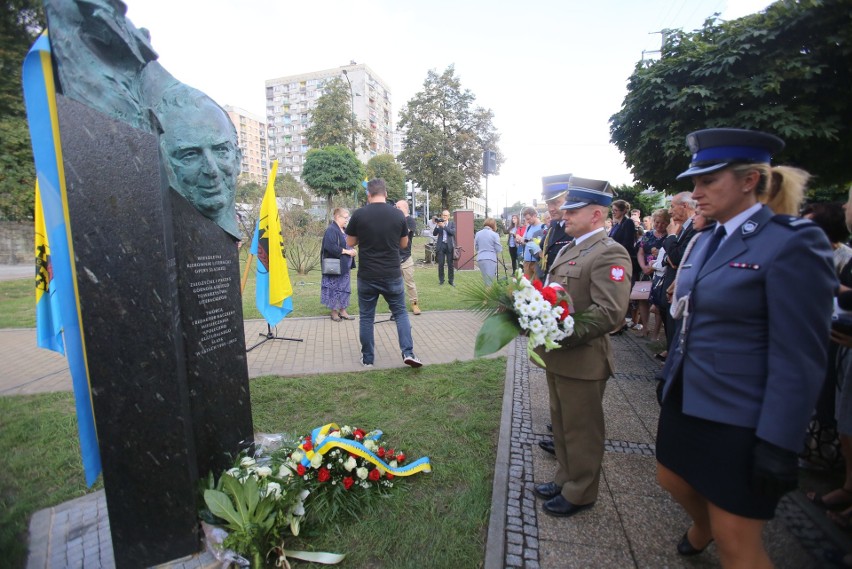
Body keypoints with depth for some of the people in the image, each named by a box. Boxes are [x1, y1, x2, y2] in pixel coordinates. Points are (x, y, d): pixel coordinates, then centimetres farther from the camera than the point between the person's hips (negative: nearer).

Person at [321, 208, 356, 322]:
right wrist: (346, 251, -21)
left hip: (344, 265, 9)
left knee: (344, 288, 12)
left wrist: (351, 251, 2)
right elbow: (331, 247, -26)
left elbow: (347, 244, 24)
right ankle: (334, 312, 14)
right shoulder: (331, 230, -15)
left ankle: (342, 311, 21)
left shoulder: (343, 230, 14)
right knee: (335, 288, 1)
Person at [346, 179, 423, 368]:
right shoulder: (398, 214, -2)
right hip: (392, 275, 1)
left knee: (366, 317, 12)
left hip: (367, 276, -1)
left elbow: (350, 243, 5)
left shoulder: (358, 214, -6)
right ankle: (408, 353, 5)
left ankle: (367, 358, 20)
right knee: (400, 312, 15)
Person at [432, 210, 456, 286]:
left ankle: (450, 280, 10)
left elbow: (453, 232, -12)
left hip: (449, 246, 0)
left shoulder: (452, 224, 6)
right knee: (441, 264, 2)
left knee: (450, 264, 2)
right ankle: (441, 280, 12)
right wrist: (437, 225, -15)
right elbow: (434, 234, -1)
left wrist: (444, 226, -18)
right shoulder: (439, 223, 6)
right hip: (441, 245, 0)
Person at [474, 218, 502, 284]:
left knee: (486, 280, 15)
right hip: (490, 259, -5)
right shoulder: (494, 234, -6)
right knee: (490, 281, -2)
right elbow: (499, 249, -4)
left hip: (480, 259, 5)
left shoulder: (478, 234, 7)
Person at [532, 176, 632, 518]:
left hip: (582, 360, -9)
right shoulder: (567, 249, 12)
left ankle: (580, 493, 31)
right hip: (557, 357, 9)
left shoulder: (609, 253, -17)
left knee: (581, 431, 11)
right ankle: (566, 479, 42)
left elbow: (609, 313, -25)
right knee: (561, 424, 23)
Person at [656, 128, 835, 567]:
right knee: (672, 480, 26)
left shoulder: (792, 242, -16)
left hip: (738, 417, -7)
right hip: (685, 399, 7)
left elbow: (800, 358, -18)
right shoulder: (706, 239, 6)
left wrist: (778, 445, -17)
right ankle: (702, 525, 58)